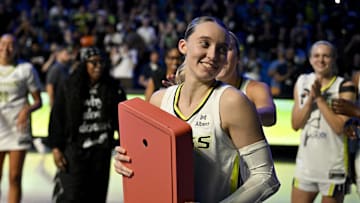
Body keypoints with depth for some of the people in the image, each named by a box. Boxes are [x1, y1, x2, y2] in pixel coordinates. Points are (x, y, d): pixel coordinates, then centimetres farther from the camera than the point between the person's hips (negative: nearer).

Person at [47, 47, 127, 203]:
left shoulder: (113, 89, 4)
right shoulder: (68, 87, 0)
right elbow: (57, 118, 0)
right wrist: (56, 148, -4)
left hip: (101, 150, 2)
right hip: (74, 148, -2)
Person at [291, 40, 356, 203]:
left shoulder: (344, 87, -7)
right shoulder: (302, 82, 6)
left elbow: (340, 127, -17)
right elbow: (296, 124, 2)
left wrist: (320, 98, -18)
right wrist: (311, 98, -11)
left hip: (333, 167, -4)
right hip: (305, 163, 4)